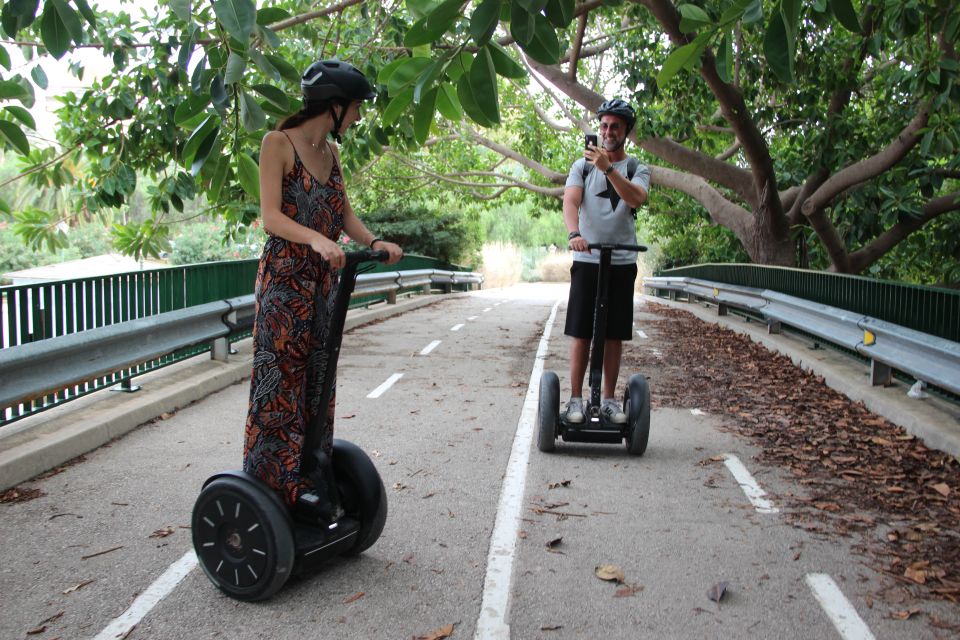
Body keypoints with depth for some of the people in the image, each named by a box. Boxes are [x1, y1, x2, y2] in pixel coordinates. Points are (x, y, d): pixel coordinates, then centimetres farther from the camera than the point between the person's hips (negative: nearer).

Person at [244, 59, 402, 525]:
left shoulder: (330, 151, 14)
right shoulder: (279, 143, -7)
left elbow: (345, 213, 12)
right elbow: (271, 216, -16)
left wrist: (374, 242, -7)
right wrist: (317, 239, -32)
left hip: (323, 280, 7)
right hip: (284, 280, -7)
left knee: (317, 381, 9)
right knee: (280, 380, -4)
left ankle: (312, 484, 17)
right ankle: (277, 486, 4)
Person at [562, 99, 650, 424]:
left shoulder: (637, 169, 7)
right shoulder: (583, 165, 7)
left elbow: (636, 198, -16)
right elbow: (570, 201, -10)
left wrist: (608, 168, -29)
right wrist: (574, 233, -30)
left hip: (622, 263, 1)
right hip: (586, 262, -1)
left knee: (615, 335, 5)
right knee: (581, 334, -2)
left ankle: (609, 399, 14)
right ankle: (575, 398, 6)